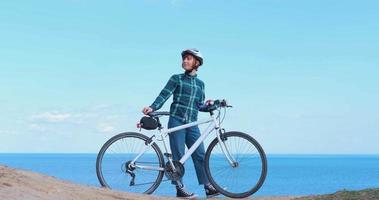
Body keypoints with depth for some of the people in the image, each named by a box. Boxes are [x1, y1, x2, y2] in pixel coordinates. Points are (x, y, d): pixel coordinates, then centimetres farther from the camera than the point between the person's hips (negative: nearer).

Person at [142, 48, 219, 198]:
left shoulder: (200, 83, 18)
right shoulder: (177, 79, 5)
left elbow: (200, 105, 17)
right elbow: (164, 95, -5)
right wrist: (152, 107, -20)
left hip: (192, 124, 4)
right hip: (177, 121, -3)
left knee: (200, 155, -1)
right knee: (178, 156, -4)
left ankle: (208, 187, 2)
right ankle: (180, 188, 0)